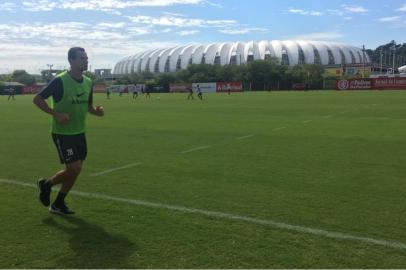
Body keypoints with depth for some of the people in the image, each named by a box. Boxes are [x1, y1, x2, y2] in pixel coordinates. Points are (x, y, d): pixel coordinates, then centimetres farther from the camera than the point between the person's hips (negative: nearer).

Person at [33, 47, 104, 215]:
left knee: (75, 171, 9)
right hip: (62, 133, -7)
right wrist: (56, 114, -23)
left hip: (79, 133, 7)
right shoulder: (60, 81, -16)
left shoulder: (88, 83, 5)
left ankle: (58, 204, 27)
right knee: (73, 169, -10)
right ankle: (46, 184, 19)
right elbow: (37, 99, -11)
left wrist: (96, 112, -5)